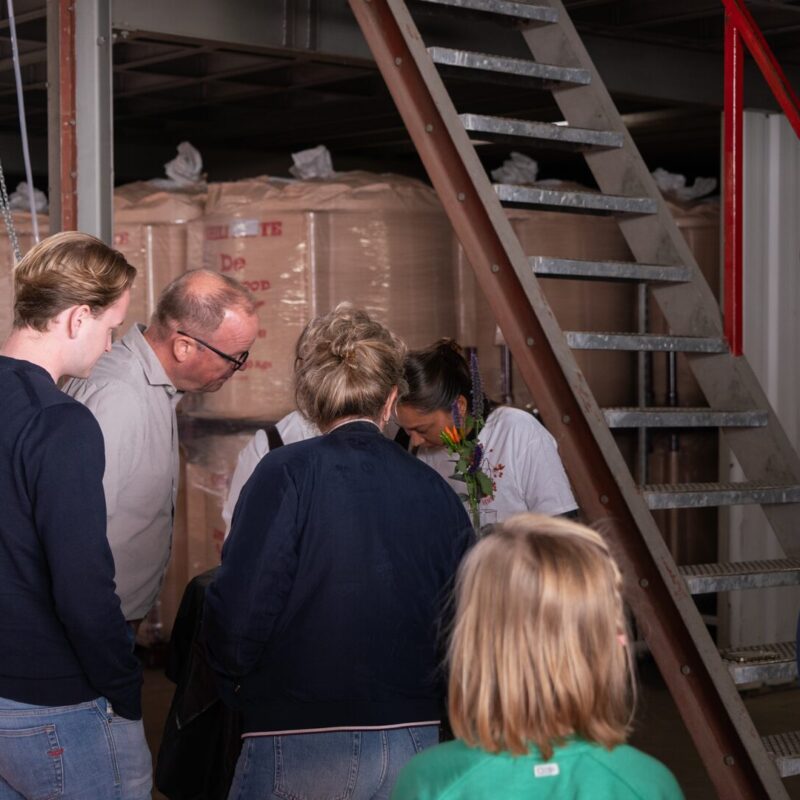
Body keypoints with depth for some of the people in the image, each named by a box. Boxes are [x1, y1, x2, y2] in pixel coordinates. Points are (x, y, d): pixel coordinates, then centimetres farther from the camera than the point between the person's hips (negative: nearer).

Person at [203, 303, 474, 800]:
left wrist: (238, 685, 6)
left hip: (301, 756, -4)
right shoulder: (435, 490, 4)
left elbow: (238, 617, -14)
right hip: (418, 752, 4)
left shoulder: (286, 474, -8)